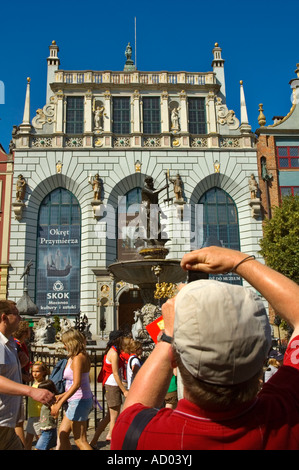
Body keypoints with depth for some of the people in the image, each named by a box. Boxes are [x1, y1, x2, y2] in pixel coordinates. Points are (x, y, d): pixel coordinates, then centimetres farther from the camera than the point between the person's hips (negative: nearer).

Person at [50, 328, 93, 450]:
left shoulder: (78, 358, -18)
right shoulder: (83, 356, 10)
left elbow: (76, 384, -26)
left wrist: (59, 404, -26)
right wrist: (63, 395, 20)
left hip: (79, 401, -10)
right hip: (76, 400, 10)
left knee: (80, 440, -1)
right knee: (62, 433, 17)